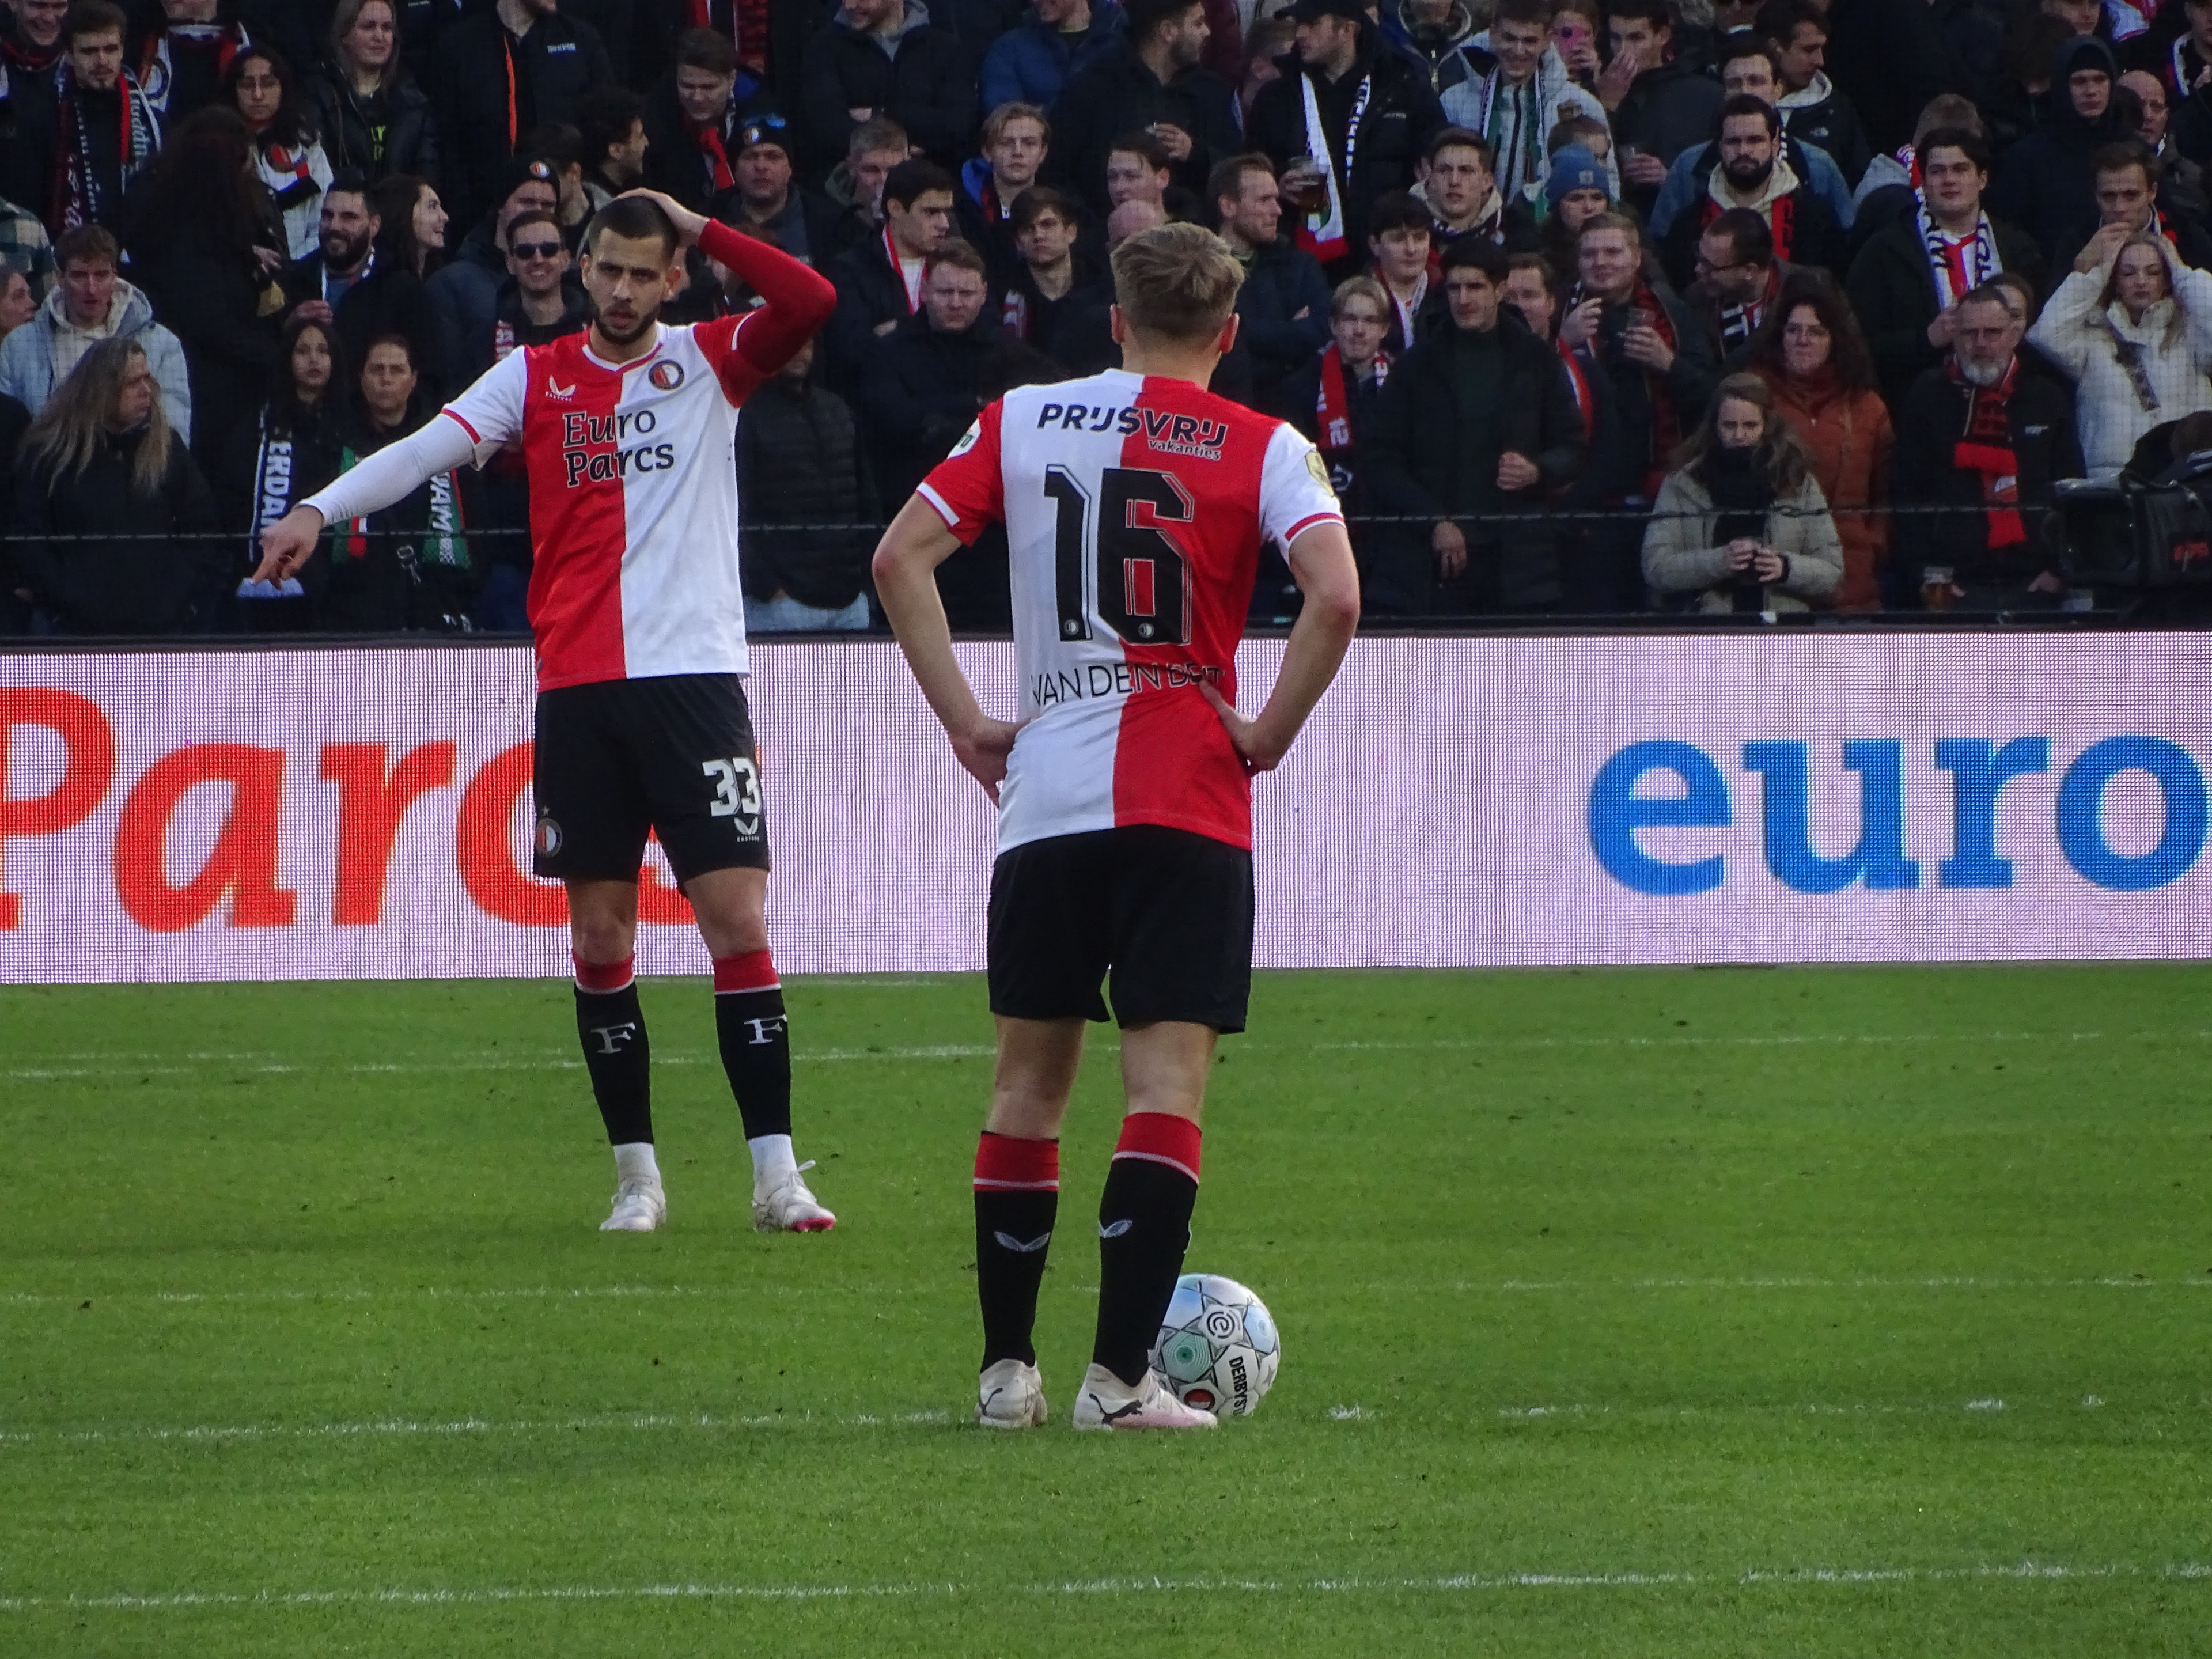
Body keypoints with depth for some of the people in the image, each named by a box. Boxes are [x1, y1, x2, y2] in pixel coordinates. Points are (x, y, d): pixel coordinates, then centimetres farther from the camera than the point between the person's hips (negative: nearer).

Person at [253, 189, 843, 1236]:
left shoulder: (709, 361, 7)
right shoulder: (535, 378, 9)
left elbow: (809, 303, -8)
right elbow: (432, 448, -3)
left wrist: (700, 229, -6)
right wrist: (320, 510, -18)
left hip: (694, 678, -2)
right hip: (576, 690, 2)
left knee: (737, 921, -7)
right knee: (600, 935, 3)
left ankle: (776, 1175, -6)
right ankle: (636, 1175, 11)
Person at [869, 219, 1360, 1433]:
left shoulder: (1022, 422, 8)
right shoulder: (1259, 448, -1)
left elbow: (899, 559, 3)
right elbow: (1336, 596, -16)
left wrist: (969, 725, 6)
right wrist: (1269, 734, -4)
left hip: (1043, 798, 3)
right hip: (1187, 805, -3)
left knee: (1029, 1082, 13)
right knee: (1167, 1084, -4)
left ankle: (1007, 1368, 16)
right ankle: (1120, 1376, -12)